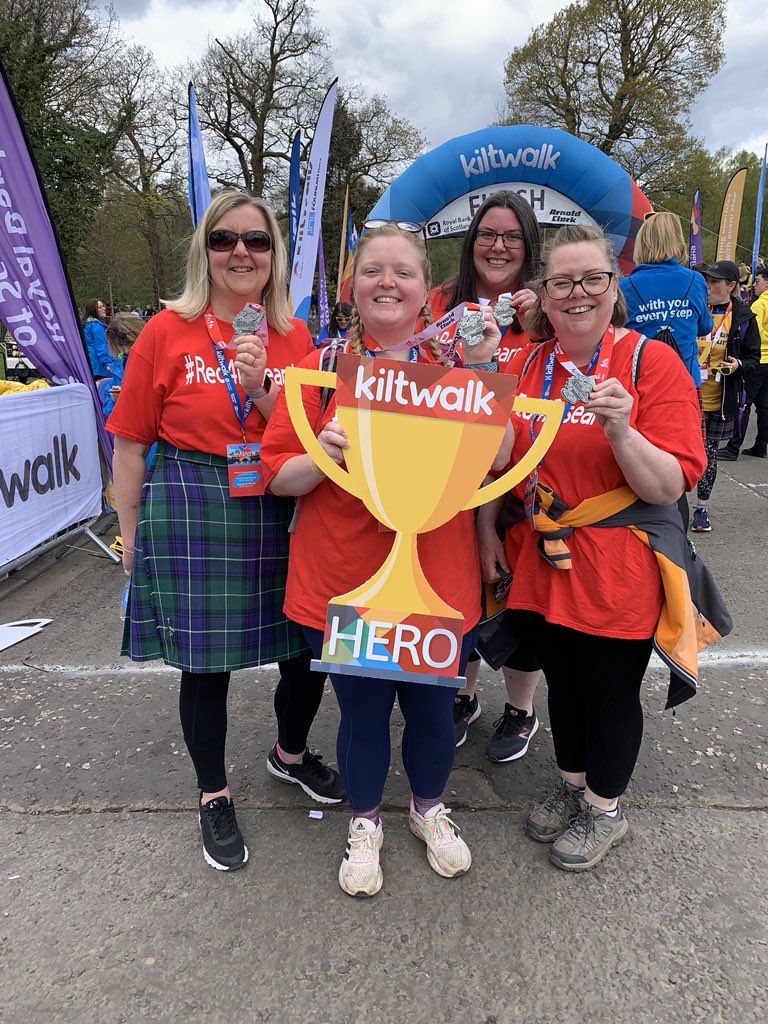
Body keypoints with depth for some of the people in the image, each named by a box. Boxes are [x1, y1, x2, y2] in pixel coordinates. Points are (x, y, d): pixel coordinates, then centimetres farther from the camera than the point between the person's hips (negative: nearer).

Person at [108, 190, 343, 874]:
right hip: (190, 514, -3)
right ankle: (214, 796, 33)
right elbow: (130, 443, 1)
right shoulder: (167, 332, -2)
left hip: (277, 511, 3)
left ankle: (290, 753, 41)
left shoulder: (296, 338, 6)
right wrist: (132, 534, 4)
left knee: (311, 645, 9)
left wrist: (261, 390, -13)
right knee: (204, 661, 8)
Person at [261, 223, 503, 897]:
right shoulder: (324, 366, 0)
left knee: (433, 708, 15)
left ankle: (430, 808, 46)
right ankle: (365, 822, 42)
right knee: (362, 713, 13)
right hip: (346, 579, 0)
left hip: (437, 576, 1)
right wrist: (324, 456, -21)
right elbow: (278, 475, -1)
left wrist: (483, 371, -17)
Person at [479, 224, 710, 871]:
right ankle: (570, 786, 45)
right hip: (541, 561, 4)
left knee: (610, 691, 11)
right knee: (561, 682, 20)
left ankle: (605, 808, 37)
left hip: (617, 569, -4)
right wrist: (487, 532, 6)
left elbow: (669, 487, -16)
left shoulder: (653, 362, -11)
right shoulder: (527, 365, 3)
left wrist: (621, 432, -31)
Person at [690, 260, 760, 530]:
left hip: (719, 401, 0)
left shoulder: (743, 318, -1)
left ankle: (702, 507, 22)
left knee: (709, 453, 9)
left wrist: (739, 364, -16)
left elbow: (753, 357, 5)